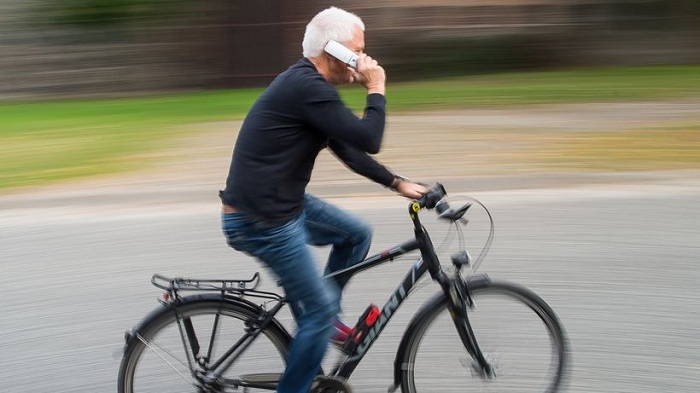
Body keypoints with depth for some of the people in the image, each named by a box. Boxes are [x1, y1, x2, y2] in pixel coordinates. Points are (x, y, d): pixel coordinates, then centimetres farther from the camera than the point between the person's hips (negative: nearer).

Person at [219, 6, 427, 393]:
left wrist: (397, 183, 17)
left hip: (285, 202, 10)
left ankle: (319, 320, 25)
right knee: (321, 309, -3)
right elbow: (368, 140, -22)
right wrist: (376, 90, -8)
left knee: (357, 234, 17)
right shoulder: (309, 88, -21)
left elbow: (348, 148, 20)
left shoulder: (307, 84, 13)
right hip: (260, 222, -10)